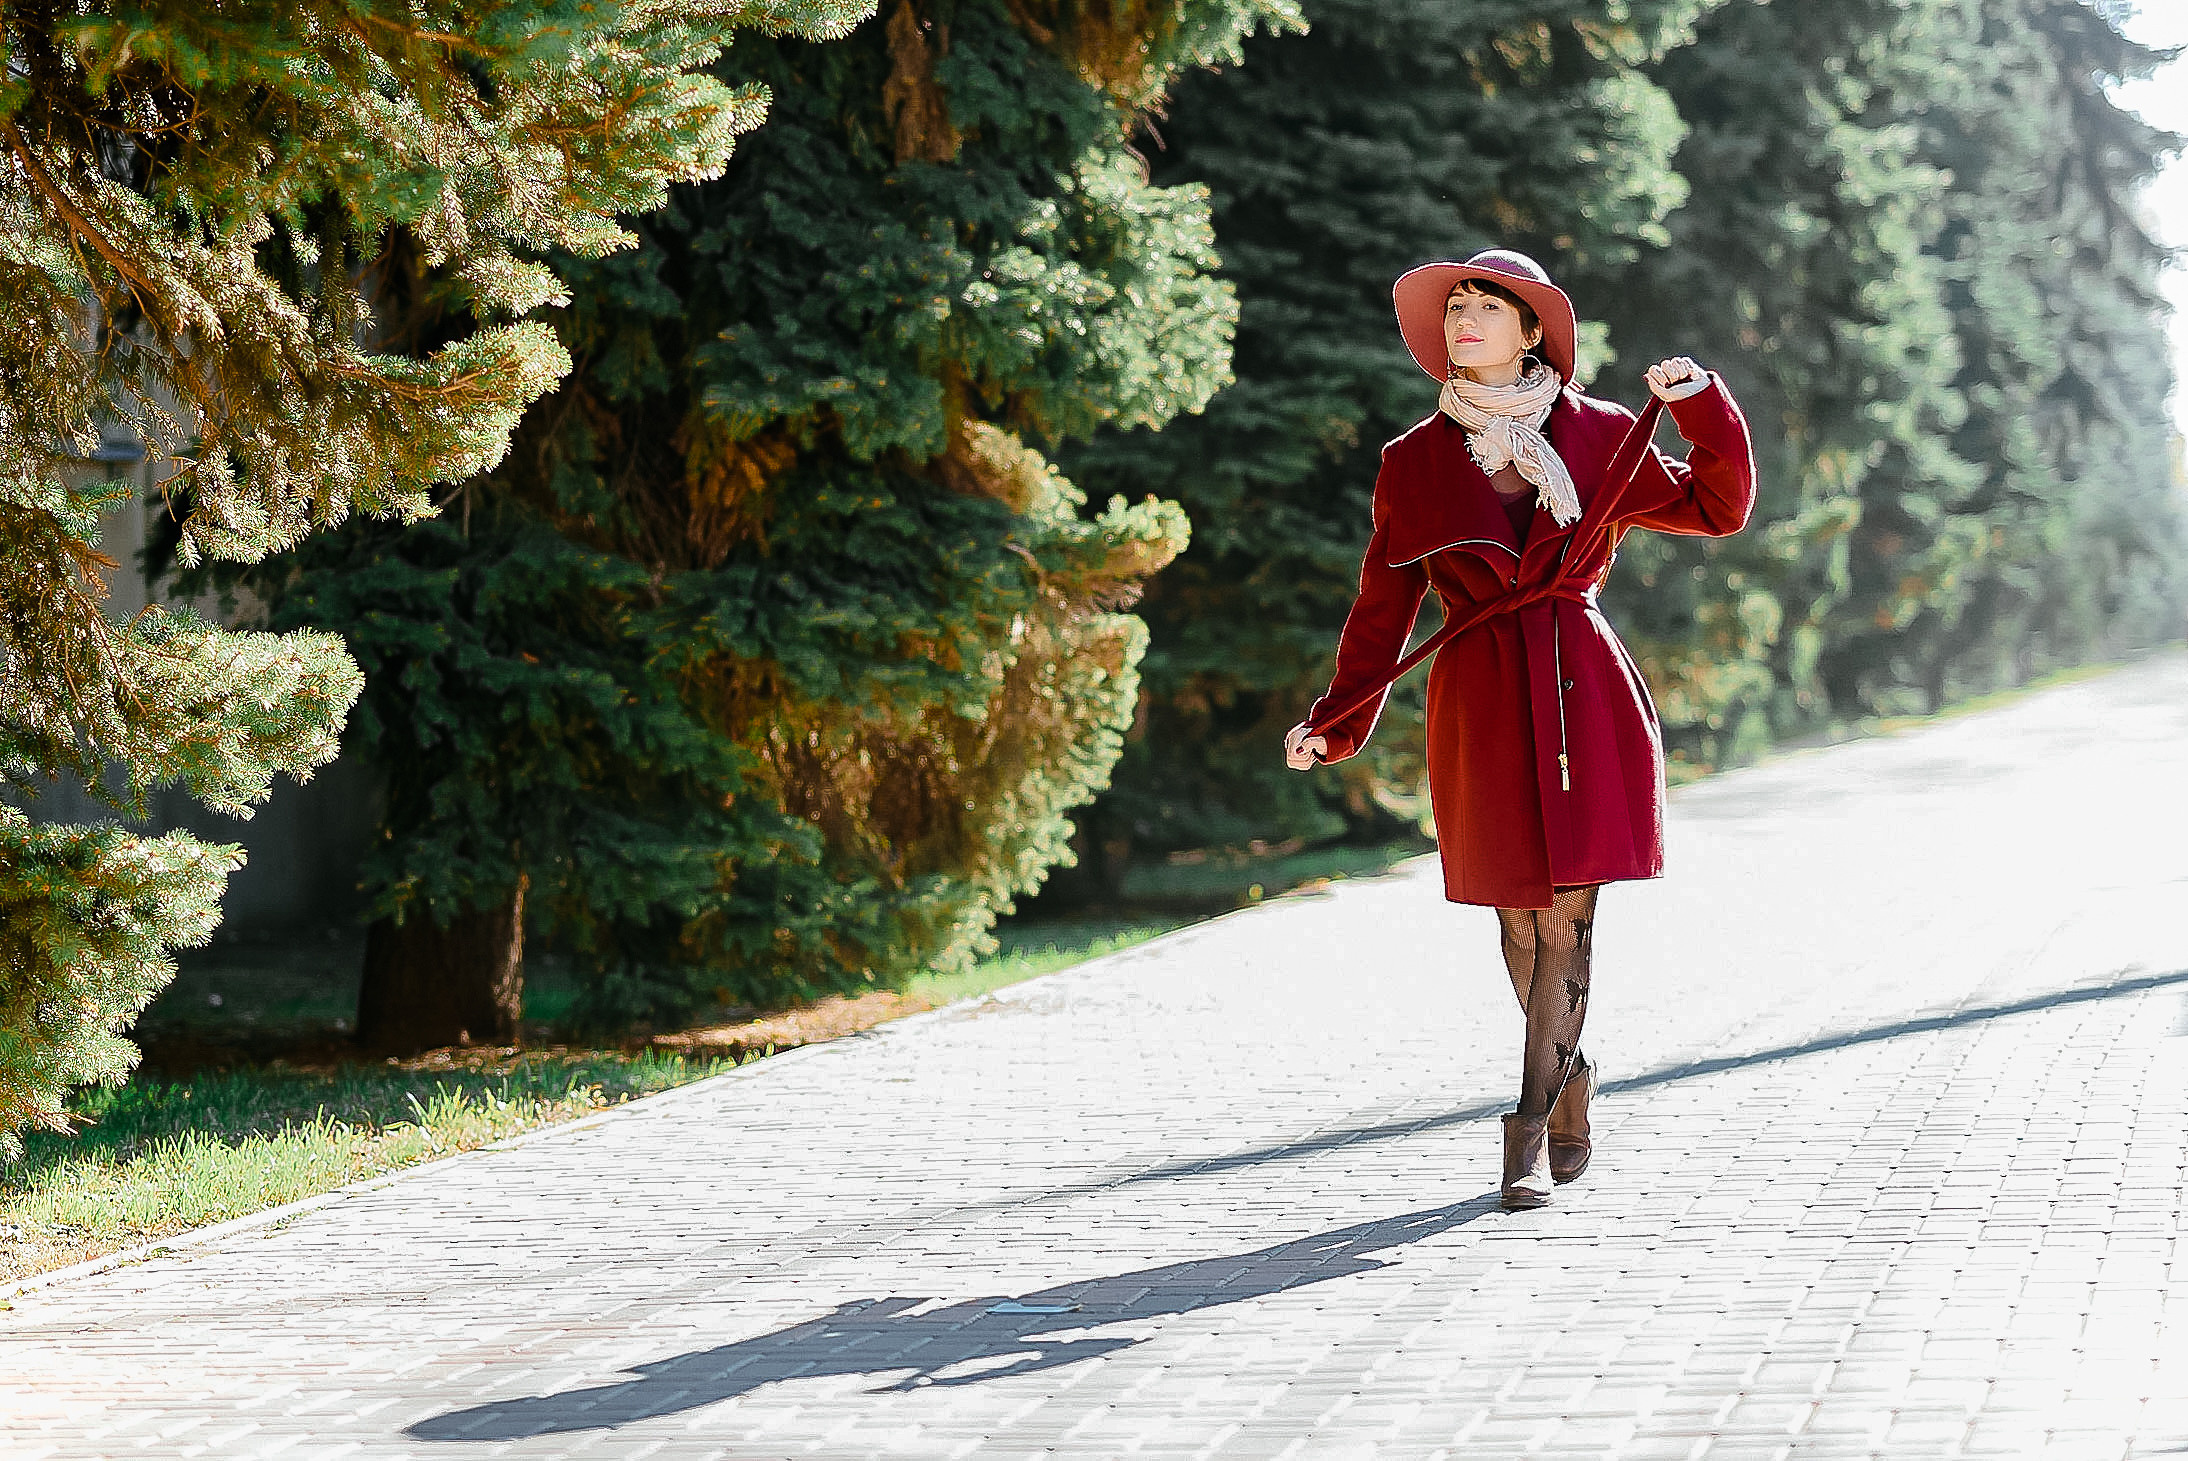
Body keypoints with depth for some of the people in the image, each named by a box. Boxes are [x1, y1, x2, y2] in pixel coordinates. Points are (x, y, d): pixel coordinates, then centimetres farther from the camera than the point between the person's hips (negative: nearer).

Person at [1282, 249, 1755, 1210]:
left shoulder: (1597, 437, 6)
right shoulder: (1415, 463, 7)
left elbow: (1718, 508, 13)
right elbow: (1384, 607, 11)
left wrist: (1703, 408, -3)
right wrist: (1334, 724, 4)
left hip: (1583, 694, -1)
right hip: (1481, 703, 1)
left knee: (1567, 908, -9)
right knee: (1520, 913, 5)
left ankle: (1531, 1129, -5)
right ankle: (1570, 1074, 30)